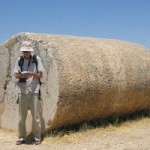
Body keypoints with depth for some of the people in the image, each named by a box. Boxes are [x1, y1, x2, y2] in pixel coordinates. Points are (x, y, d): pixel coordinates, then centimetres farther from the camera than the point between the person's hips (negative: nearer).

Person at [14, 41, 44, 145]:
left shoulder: (37, 59, 1)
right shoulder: (19, 60, 7)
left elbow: (40, 75, 1)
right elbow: (16, 75, 8)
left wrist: (32, 74, -18)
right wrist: (21, 75, -14)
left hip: (34, 91, -2)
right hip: (22, 91, 2)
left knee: (36, 116, 2)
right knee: (22, 116, 6)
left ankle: (37, 137, 15)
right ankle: (22, 138, 18)